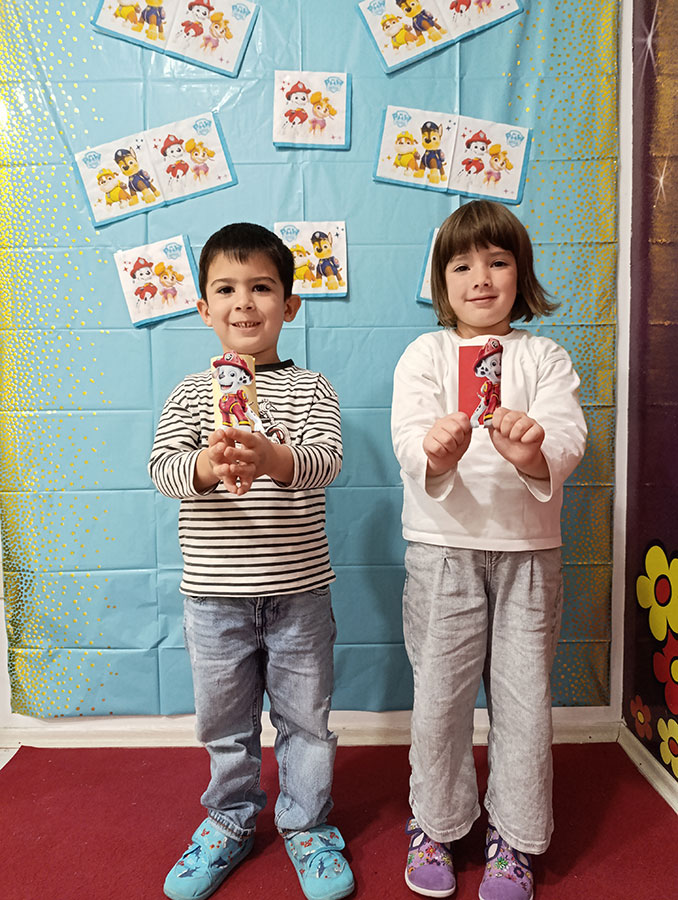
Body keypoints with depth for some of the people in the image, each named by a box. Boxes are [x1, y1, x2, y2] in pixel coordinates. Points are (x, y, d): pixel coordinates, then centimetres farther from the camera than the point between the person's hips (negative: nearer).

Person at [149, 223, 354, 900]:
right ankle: (230, 819, 43)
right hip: (214, 592, 1)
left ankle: (307, 825, 38)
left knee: (305, 716, 15)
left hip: (299, 588, -1)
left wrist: (273, 458, -39)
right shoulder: (191, 392, 2)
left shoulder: (310, 388, -1)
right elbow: (161, 465, -10)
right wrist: (207, 465, -33)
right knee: (224, 719, 18)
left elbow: (325, 458, -17)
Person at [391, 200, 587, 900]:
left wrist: (534, 452, -33)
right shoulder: (424, 354, 4)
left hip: (527, 549, 1)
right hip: (442, 546, 0)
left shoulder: (544, 356, 5)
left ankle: (513, 840, 30)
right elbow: (408, 435, -10)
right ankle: (435, 825, 31)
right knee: (439, 692, 8)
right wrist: (434, 454, -33)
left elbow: (567, 435, -10)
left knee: (524, 695, 9)